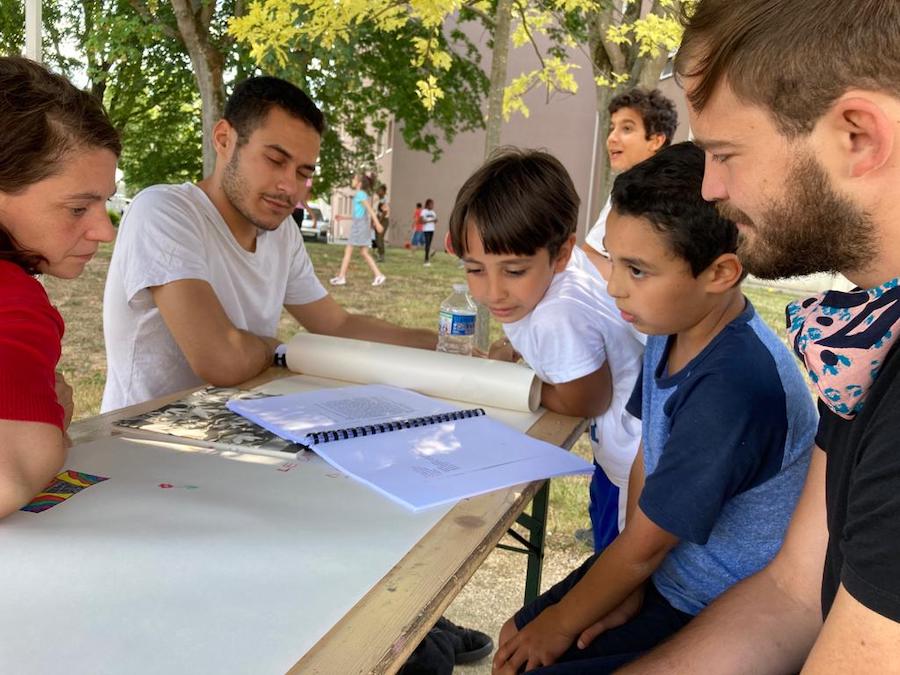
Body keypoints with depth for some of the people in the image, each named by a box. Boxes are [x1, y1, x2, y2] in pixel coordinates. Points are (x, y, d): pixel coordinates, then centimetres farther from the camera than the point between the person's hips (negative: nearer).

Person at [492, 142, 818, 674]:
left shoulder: (732, 385, -33)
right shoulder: (672, 328, -8)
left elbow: (643, 545, -22)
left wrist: (562, 623, -8)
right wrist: (626, 586, -6)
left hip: (711, 616, -6)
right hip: (663, 574, 7)